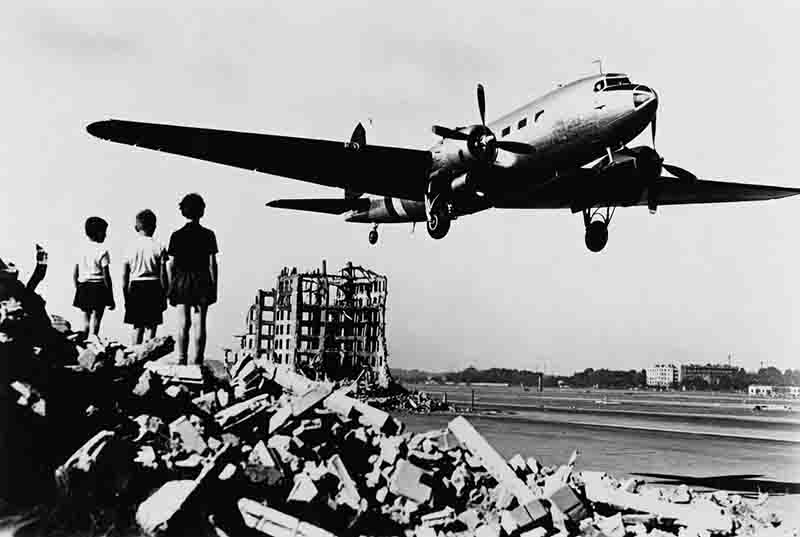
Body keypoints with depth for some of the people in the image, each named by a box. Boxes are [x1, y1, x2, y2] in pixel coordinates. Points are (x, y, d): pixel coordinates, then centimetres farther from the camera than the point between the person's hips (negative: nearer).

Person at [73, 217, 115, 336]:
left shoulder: (81, 249, 6)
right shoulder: (102, 251, -10)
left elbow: (74, 274, 8)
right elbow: (106, 276, -11)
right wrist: (111, 298, -6)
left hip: (82, 287, 6)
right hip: (98, 288, -5)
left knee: (86, 321, 15)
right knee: (95, 320, -4)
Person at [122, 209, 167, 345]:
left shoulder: (130, 247, 1)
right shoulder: (159, 247, -6)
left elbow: (124, 275, 2)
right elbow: (163, 275, -5)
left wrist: (126, 297, 11)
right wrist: (164, 296, 3)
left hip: (135, 287, 2)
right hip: (153, 288, -2)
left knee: (137, 327, 12)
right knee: (151, 327, 3)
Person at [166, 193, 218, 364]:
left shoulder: (177, 235, 1)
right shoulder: (208, 235, -3)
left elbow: (170, 264, 1)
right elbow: (212, 264, -3)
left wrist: (171, 287, 7)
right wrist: (214, 286, 3)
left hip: (181, 283, 1)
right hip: (202, 283, -1)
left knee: (183, 324, 7)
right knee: (199, 324, 2)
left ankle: (181, 361, 7)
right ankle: (197, 362, 3)